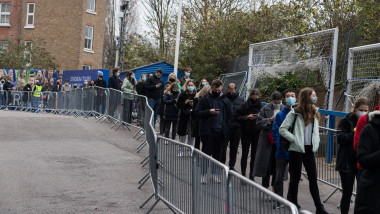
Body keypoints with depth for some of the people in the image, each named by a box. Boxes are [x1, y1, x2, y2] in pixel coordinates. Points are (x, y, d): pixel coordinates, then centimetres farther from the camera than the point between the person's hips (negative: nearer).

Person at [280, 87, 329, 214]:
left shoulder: (314, 113, 10)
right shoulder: (295, 113, -10)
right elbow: (282, 129, -12)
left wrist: (316, 143, 9)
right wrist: (295, 140, -14)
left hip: (309, 150, 6)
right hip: (297, 150, -6)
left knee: (313, 178, 6)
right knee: (295, 178, 4)